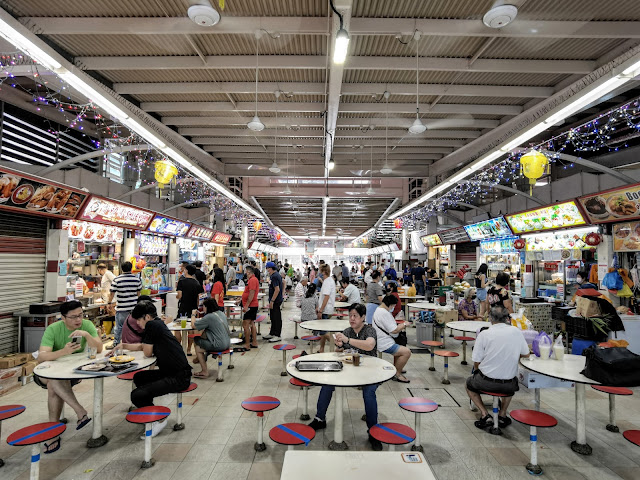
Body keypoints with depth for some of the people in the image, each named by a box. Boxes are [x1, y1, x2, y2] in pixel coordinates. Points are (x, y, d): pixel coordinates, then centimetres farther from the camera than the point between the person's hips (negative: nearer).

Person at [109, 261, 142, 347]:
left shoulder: (116, 280, -8)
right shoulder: (137, 279, -1)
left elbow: (112, 294, -4)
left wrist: (109, 303, 12)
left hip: (121, 308, -2)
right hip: (134, 307, 2)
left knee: (119, 327, 8)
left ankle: (116, 344, 15)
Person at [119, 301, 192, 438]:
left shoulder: (152, 325, -14)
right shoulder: (158, 324, 14)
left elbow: (148, 353, -9)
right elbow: (142, 346, 29)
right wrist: (123, 345, 28)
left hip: (179, 378, -11)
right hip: (169, 373, 11)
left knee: (136, 395, -16)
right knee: (138, 377, 26)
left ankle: (159, 420, 6)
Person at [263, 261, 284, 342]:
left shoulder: (274, 276, -19)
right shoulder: (276, 275, 13)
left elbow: (277, 289, -25)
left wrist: (272, 301, -23)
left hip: (276, 301, -10)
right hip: (275, 300, 10)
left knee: (277, 318, -2)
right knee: (273, 318, 17)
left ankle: (277, 336, 5)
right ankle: (272, 334, 27)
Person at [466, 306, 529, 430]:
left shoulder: (484, 334, -12)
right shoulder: (516, 332, -5)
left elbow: (476, 362, -7)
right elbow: (526, 354, 10)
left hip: (486, 382, -3)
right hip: (508, 385, 3)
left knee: (469, 383, 28)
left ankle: (485, 414, 11)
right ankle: (502, 414, 29)